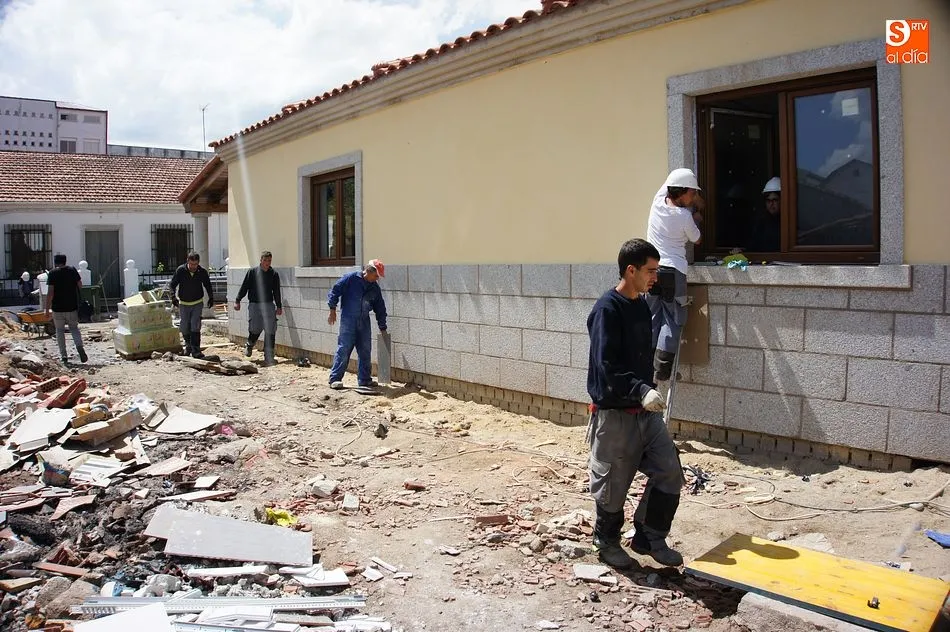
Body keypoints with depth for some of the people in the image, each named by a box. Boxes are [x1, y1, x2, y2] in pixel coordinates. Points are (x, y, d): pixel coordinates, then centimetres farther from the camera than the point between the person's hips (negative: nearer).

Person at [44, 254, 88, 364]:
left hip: (58, 307, -2)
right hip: (72, 306, 2)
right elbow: (80, 285, 9)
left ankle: (63, 356, 10)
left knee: (60, 330, 11)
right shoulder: (72, 270, 1)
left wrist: (47, 309, -8)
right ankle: (79, 346, -13)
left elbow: (50, 293, -12)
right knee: (74, 328, 14)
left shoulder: (53, 273, -7)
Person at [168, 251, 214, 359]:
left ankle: (196, 351, -8)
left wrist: (211, 298, 5)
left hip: (197, 303, -1)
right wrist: (173, 297, -15)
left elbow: (208, 285, 10)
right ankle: (188, 345, 31)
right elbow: (172, 284, -3)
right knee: (184, 327, 6)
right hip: (183, 303, 1)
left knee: (195, 327, -9)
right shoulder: (180, 270, -10)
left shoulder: (202, 272, -7)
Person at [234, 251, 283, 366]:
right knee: (255, 329, 1)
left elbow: (276, 292, 13)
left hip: (269, 305, 1)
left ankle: (269, 357, 0)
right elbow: (244, 287, 4)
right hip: (254, 305, -1)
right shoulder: (252, 272, 1)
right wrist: (237, 301, 0)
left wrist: (279, 306, 14)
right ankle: (249, 345, 35)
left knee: (270, 332, -5)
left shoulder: (274, 274, 6)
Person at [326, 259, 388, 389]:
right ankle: (335, 379, -1)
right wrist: (333, 310, -10)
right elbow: (334, 291, -6)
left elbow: (380, 309, 15)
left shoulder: (375, 288, 10)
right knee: (343, 350, -7)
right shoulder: (350, 279, -6)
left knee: (365, 352, 7)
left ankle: (365, 380, 17)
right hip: (348, 320, -5)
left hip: (364, 322, 6)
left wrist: (382, 327, 16)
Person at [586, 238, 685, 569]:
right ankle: (607, 542, 28)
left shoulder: (642, 305, 11)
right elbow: (606, 365, -23)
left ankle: (649, 538, 22)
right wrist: (641, 390, -32)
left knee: (670, 473, 5)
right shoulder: (607, 308, -16)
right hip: (614, 413, -8)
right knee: (612, 484, 6)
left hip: (645, 410, 8)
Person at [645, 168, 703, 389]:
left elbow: (670, 180, 25)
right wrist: (696, 219, 23)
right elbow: (696, 240, 7)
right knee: (673, 320, 2)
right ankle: (662, 367, -4)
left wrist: (694, 202, 28)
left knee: (653, 318, 11)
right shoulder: (684, 216, -11)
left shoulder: (658, 201, 3)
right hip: (673, 271, -5)